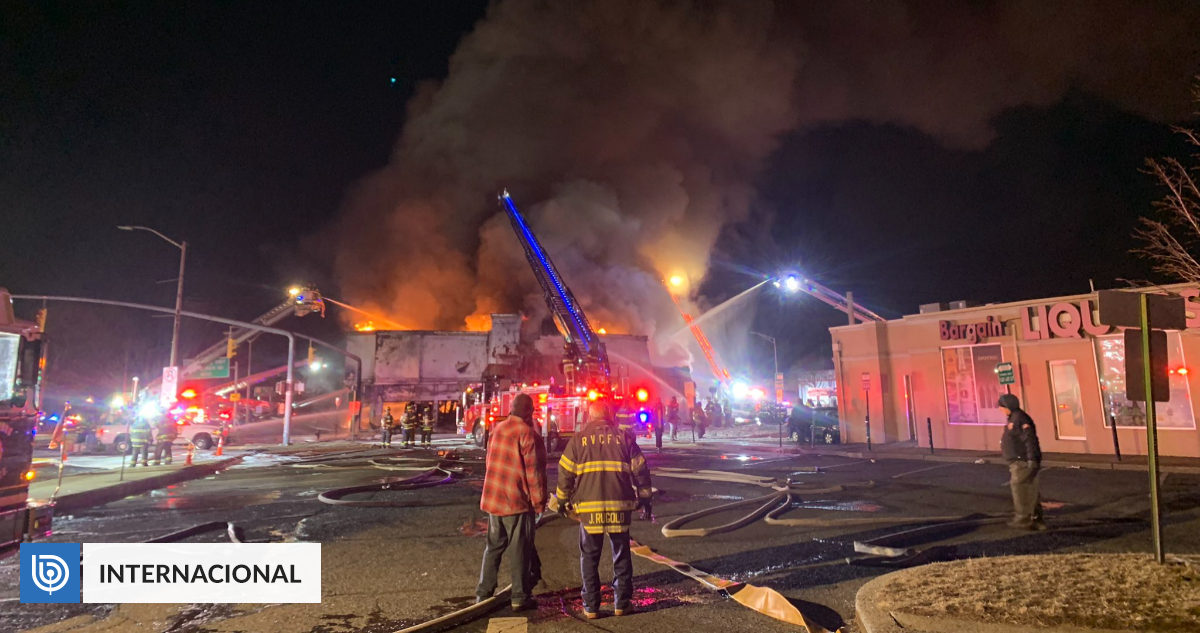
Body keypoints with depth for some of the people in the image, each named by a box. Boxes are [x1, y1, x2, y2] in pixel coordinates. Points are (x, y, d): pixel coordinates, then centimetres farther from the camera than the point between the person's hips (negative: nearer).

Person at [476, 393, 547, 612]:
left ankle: (483, 592, 22)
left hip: (493, 499, 7)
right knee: (520, 549, 4)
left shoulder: (496, 430, 5)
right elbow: (534, 471, -15)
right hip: (518, 501, -6)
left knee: (494, 546, 17)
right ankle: (520, 597, 9)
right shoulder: (527, 434, -16)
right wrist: (539, 501, -6)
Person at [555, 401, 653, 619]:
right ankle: (621, 603, 17)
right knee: (621, 556, 13)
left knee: (590, 557, 9)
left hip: (589, 507, 0)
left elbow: (565, 472, 4)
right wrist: (644, 497, 14)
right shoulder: (624, 438, 4)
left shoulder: (578, 439, 3)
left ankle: (591, 606, 11)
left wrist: (562, 499, 16)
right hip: (619, 506, 1)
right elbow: (640, 469, 4)